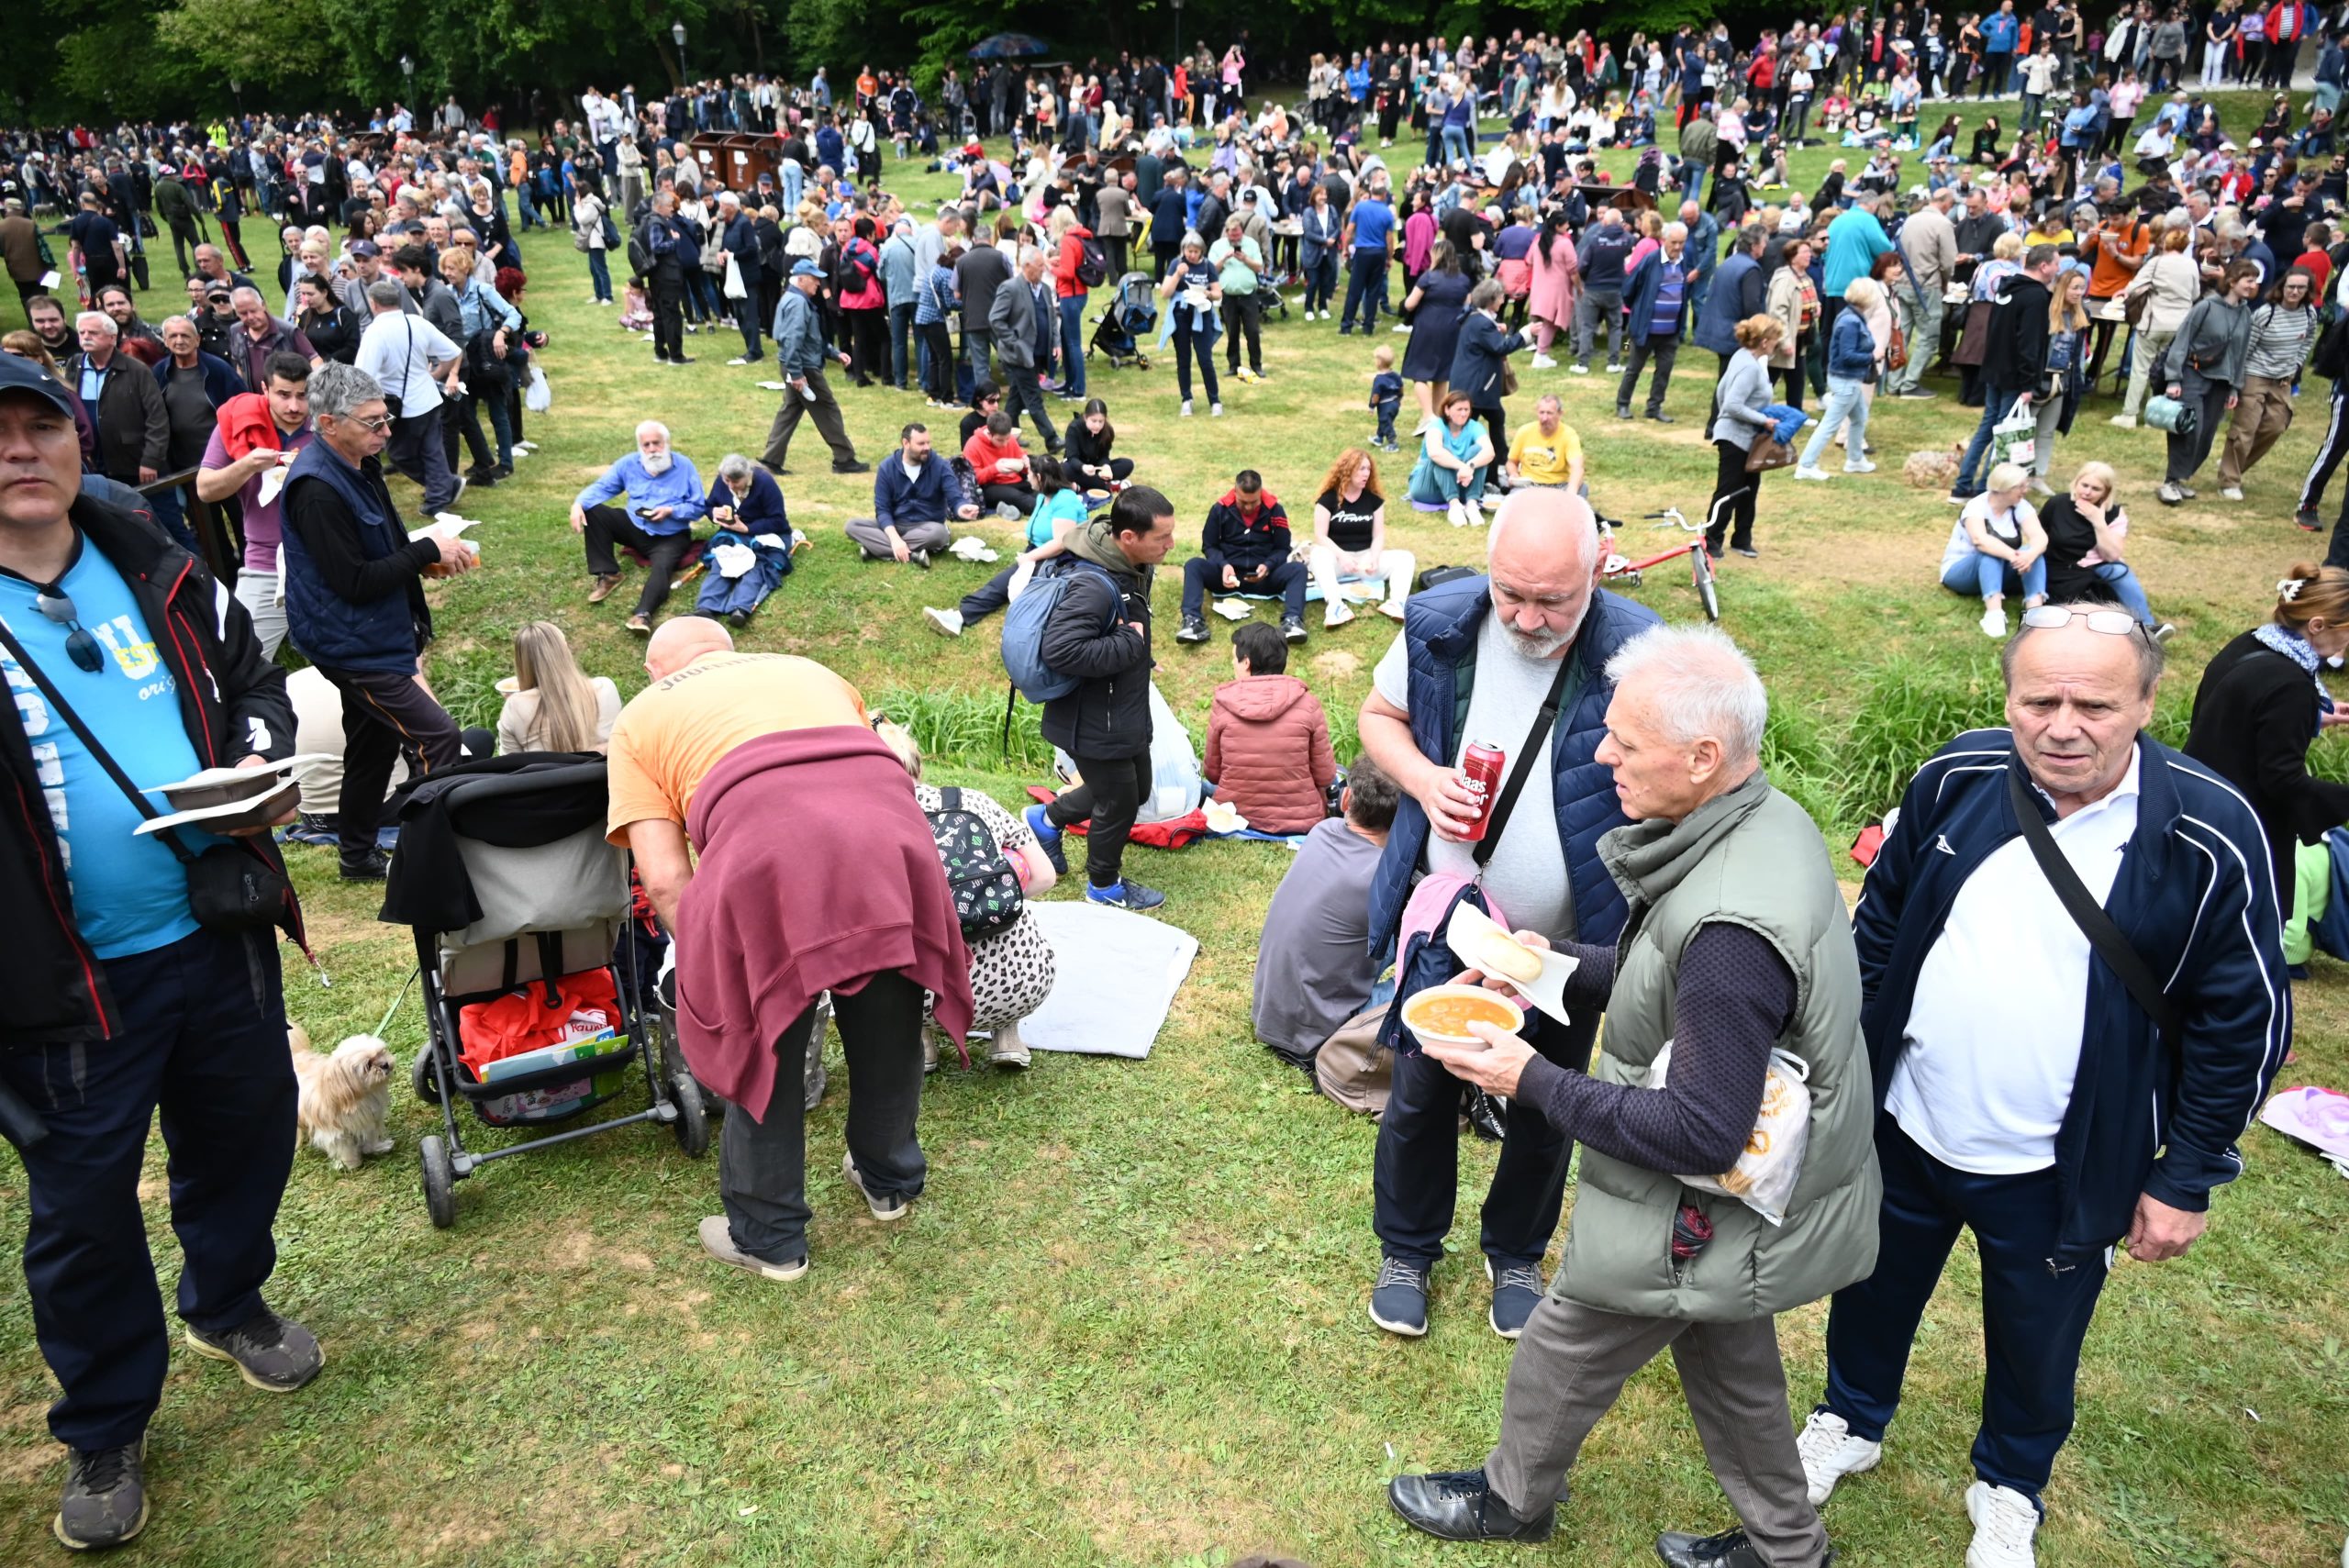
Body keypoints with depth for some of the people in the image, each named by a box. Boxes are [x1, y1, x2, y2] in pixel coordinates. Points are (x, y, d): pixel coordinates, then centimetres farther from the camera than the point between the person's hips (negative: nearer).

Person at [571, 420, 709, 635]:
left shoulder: (684, 466, -6)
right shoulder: (629, 464, 2)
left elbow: (698, 507, -6)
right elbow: (601, 487, -1)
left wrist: (671, 510, -23)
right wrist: (578, 504, -21)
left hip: (671, 537, -4)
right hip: (635, 528, 4)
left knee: (662, 566, -35)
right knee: (593, 511, -14)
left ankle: (643, 614, -55)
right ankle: (607, 575, -13)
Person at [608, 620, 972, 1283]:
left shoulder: (640, 718, 25)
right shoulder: (807, 670, 35)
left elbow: (664, 878, 11)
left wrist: (706, 963, 24)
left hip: (765, 849, -4)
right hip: (892, 832, 4)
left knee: (761, 1044, 17)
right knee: (888, 1025, 24)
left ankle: (768, 1239, 33)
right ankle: (889, 1183, 48)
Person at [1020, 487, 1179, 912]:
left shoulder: (1132, 568, -1)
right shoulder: (1094, 586, -32)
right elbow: (1060, 651, -39)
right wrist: (1129, 643, -31)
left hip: (1127, 714, 9)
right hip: (1095, 723, -9)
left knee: (1136, 789, 25)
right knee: (1119, 803, 11)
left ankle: (1046, 819, 43)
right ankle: (1105, 885, 38)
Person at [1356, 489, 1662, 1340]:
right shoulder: (1441, 625, -15)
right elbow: (1379, 714, 3)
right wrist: (1420, 776, -19)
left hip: (1569, 947, -1)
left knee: (1546, 1114, 19)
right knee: (1420, 1095, 18)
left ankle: (1516, 1255, 47)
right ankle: (1406, 1251, 44)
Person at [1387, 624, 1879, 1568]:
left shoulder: (1732, 932, -38)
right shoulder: (1770, 820, -7)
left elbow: (1703, 1136, -32)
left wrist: (1535, 1083, -25)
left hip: (1700, 1222, -8)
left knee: (1563, 1354, 17)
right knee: (1730, 1365, 29)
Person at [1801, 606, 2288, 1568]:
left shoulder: (2209, 837, -20)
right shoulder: (1959, 778, -11)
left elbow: (2247, 1019, -10)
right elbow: (1880, 922, 2)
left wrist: (2188, 1178, -7)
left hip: (2059, 1172, -2)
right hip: (1901, 1129, 2)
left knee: (2035, 1345, 21)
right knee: (1874, 1293, 23)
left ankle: (2009, 1486, 51)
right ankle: (1851, 1423, 53)